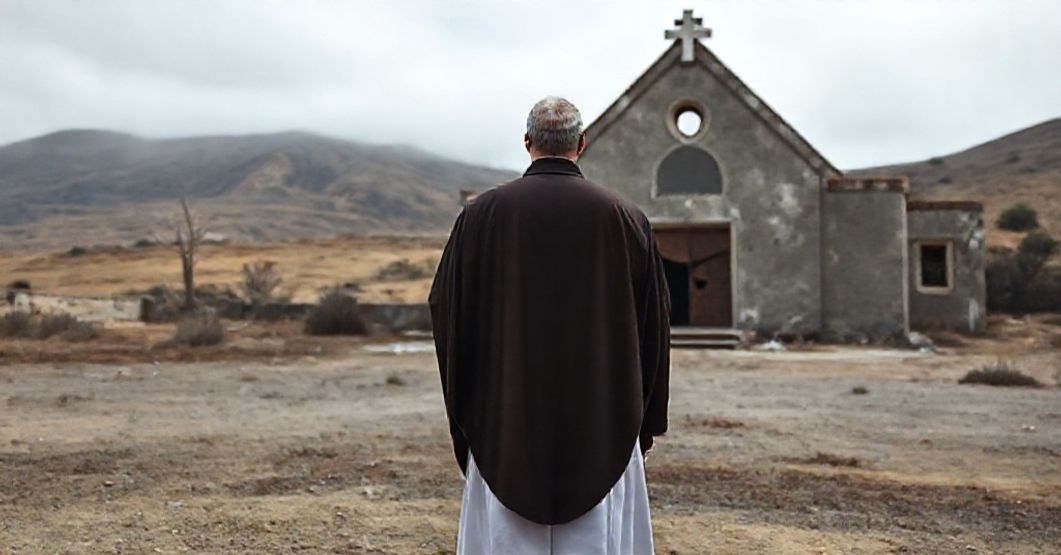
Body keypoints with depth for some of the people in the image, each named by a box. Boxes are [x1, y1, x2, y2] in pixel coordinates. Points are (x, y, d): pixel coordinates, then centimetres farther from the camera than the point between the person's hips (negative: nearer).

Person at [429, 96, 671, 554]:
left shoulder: (482, 213, -4)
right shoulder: (626, 219, -2)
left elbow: (446, 310, 0)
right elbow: (655, 324, 1)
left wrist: (464, 414, 11)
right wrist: (646, 422, 11)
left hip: (506, 419, 0)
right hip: (603, 425, 0)